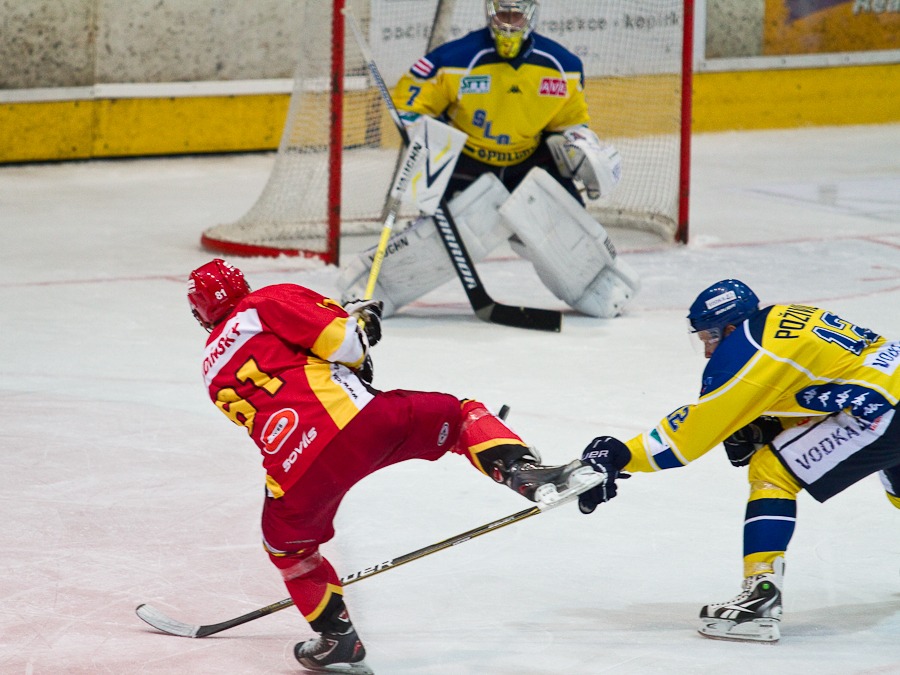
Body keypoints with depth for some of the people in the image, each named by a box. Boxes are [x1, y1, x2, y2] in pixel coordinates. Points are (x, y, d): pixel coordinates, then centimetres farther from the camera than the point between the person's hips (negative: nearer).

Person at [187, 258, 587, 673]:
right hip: (356, 416, -2)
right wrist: (359, 324, 24)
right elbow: (340, 340, 0)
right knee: (458, 416, 19)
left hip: (295, 471, 2)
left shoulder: (215, 375, 26)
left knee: (286, 543, 32)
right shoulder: (270, 302, 13)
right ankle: (520, 469, -5)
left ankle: (337, 639, 31)